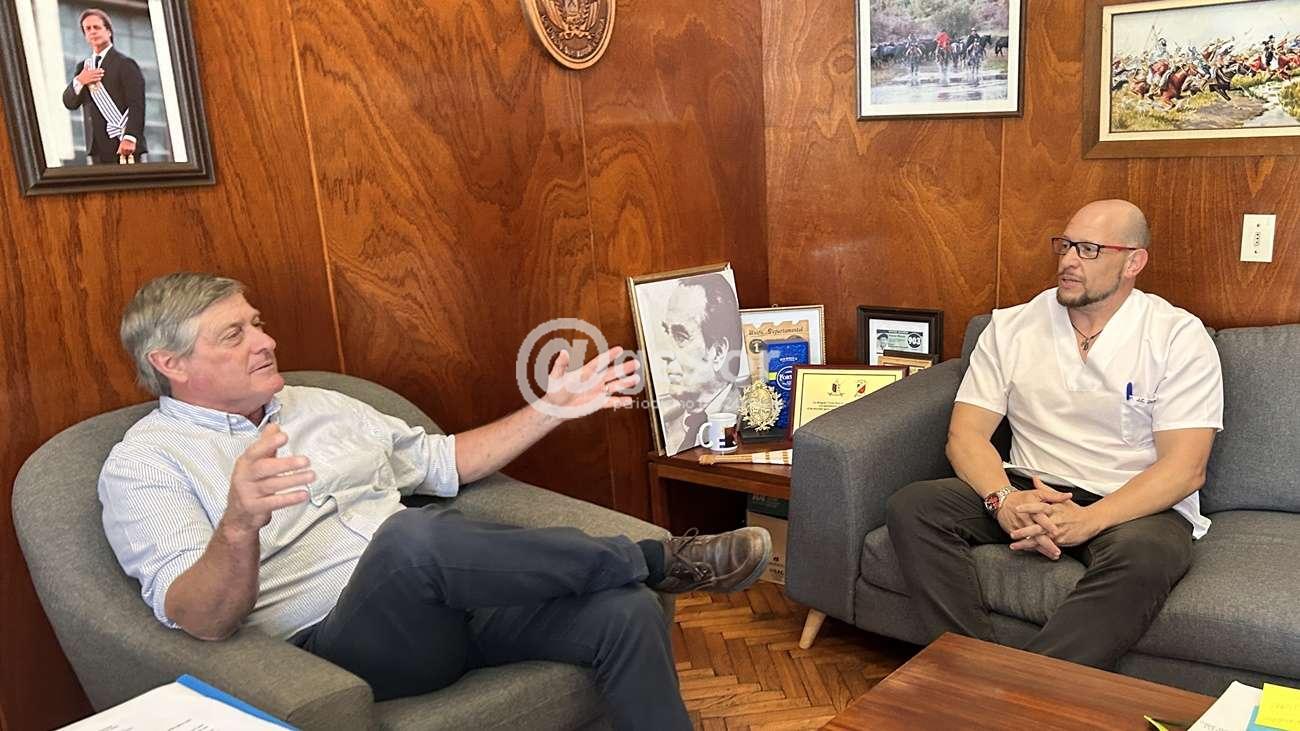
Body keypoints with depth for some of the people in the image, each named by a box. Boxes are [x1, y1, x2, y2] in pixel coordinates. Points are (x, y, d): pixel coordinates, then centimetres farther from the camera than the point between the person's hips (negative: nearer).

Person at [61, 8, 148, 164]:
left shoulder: (125, 63, 0)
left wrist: (130, 138, -22)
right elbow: (69, 102, 14)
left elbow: (136, 105, -10)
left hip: (123, 147, -5)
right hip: (97, 150, 5)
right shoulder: (82, 67, 20)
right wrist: (78, 82, -7)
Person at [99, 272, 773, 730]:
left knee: (625, 613, -19)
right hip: (337, 643, -5)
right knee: (414, 535, -38)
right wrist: (239, 525, -35)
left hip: (453, 599, 6)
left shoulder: (318, 406, 19)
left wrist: (551, 409, 14)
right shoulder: (142, 465, 1)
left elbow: (444, 461, 24)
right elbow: (199, 619, -13)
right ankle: (657, 560, -18)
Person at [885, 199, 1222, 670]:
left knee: (1145, 555, -38)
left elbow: (1185, 468, -11)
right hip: (1028, 492, 3)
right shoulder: (1011, 327, 5)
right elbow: (966, 434, -1)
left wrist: (1087, 520, -26)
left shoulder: (1179, 338, -3)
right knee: (911, 507, -21)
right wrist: (1003, 499, -22)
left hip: (1133, 507, -2)